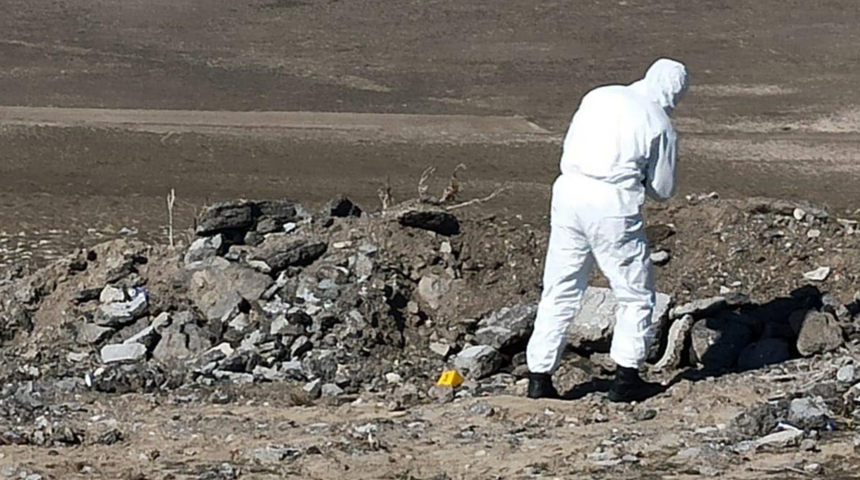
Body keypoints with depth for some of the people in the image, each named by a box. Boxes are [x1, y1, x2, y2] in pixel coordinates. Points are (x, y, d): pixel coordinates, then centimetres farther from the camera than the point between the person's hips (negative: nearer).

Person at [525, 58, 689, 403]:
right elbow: (663, 190, 4)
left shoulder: (599, 97, 11)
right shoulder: (660, 125, -1)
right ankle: (626, 379, 10)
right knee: (636, 294, 12)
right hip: (613, 205, -5)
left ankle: (540, 378, 12)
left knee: (559, 291, 12)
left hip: (569, 191, 5)